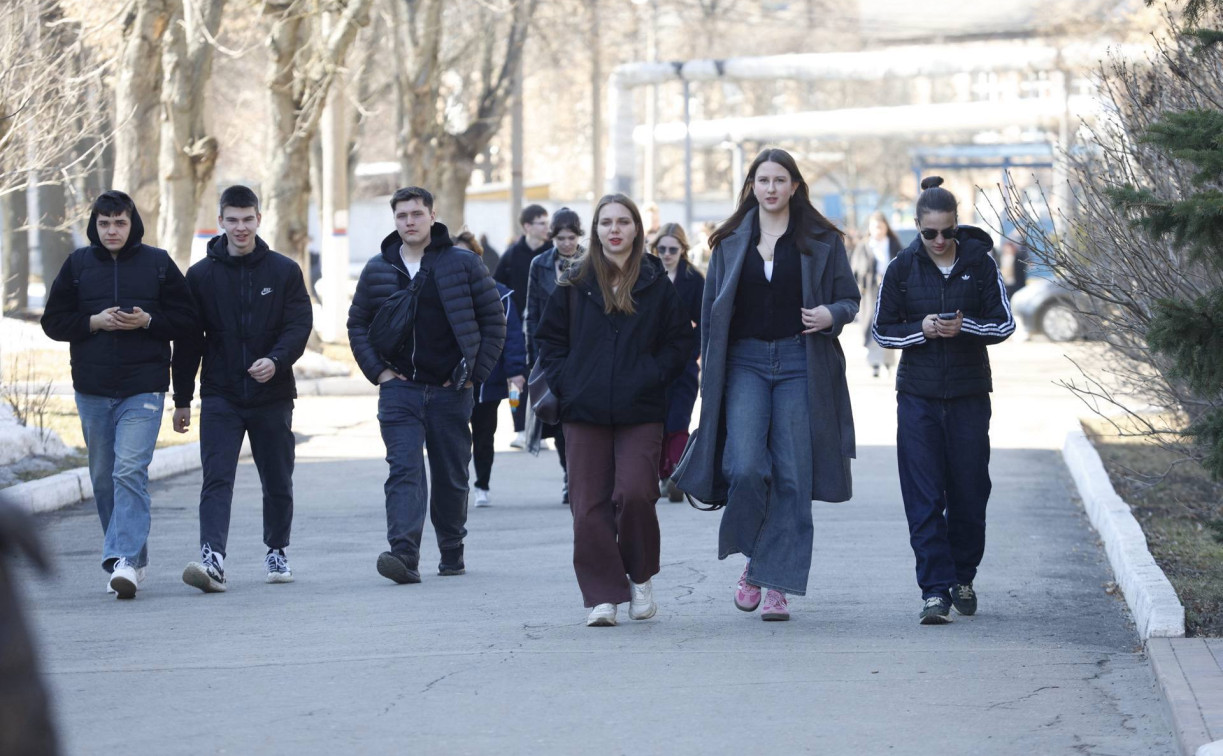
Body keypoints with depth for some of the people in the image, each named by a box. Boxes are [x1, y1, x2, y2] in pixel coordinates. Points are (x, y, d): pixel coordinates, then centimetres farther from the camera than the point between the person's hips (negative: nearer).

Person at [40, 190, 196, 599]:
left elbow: (186, 318, 5)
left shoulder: (158, 263, 3)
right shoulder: (77, 265, 7)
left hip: (143, 388, -4)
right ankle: (133, 556, 22)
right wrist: (94, 322, -9)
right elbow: (54, 321, 8)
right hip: (92, 390, 4)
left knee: (130, 471, -17)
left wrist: (148, 320, -13)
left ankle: (125, 561, -22)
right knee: (103, 477, 9)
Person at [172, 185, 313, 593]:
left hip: (272, 395, 1)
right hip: (220, 397, -1)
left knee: (278, 481, 11)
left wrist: (276, 360, -24)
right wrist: (182, 399, 5)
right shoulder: (200, 275, 4)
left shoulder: (285, 271, 3)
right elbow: (187, 340, 7)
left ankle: (276, 551, 29)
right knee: (216, 481, -14)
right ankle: (212, 558, -24)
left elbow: (300, 325, -4)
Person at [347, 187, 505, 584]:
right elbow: (357, 324, 16)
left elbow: (494, 320, 5)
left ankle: (452, 552, 25)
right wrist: (377, 370, 3)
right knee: (404, 471, -14)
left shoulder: (464, 264, 1)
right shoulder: (378, 270, 7)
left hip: (450, 391, 0)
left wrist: (474, 373, -2)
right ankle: (404, 554, -25)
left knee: (451, 477, 8)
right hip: (399, 388, 0)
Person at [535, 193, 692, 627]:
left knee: (635, 493, -15)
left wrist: (650, 378, -5)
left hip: (640, 413, -2)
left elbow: (679, 342, 8)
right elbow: (550, 338, 13)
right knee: (590, 505, -1)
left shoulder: (657, 285, 5)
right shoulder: (575, 285, 7)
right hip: (585, 414, 2)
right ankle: (603, 596, 4)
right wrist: (564, 384, 1)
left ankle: (640, 576, 9)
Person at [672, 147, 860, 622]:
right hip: (745, 363, 1)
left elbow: (849, 299, 9)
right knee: (746, 467, -15)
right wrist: (710, 374, 8)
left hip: (800, 365, -1)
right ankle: (753, 561, 9)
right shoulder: (730, 243, 10)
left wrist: (831, 314, -14)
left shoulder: (822, 241, 6)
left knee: (791, 476, -4)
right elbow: (712, 311, 13)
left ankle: (776, 583, 3)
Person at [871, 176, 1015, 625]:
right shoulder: (902, 268, 1)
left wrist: (964, 326, -17)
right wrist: (922, 329, -13)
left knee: (969, 491, 5)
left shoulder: (980, 262, 0)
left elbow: (1004, 324, 1)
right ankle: (935, 591, -8)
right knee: (924, 497, -7)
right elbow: (883, 331, 5)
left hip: (969, 394, 0)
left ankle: (963, 576, 27)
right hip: (918, 397, 0)